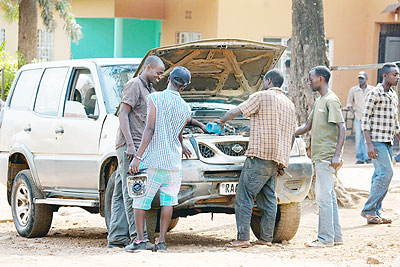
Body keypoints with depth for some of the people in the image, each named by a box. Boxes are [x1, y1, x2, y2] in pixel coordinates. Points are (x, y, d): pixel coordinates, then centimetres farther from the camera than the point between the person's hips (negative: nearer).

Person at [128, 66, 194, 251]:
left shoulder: (155, 99, -8)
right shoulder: (186, 109, 6)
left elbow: (150, 130, -15)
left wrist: (138, 157, -16)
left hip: (152, 159, -3)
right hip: (173, 160, 3)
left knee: (140, 199, 6)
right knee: (168, 200, 12)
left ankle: (140, 240, 0)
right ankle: (161, 241, 6)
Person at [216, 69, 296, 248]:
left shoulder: (262, 96, -3)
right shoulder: (289, 104, 21)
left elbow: (235, 112, 0)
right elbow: (291, 136, 22)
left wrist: (222, 121, 21)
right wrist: (283, 162, 25)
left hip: (260, 155, -8)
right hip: (278, 159, 8)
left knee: (244, 197, -7)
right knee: (268, 198, 12)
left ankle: (243, 238, -12)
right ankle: (266, 238, 11)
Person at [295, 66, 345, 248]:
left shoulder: (331, 100, -11)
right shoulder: (319, 102, 19)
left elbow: (342, 128, -17)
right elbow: (307, 126, 27)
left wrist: (337, 155, -22)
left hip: (327, 157, -10)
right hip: (319, 157, 10)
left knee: (324, 196, -9)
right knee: (329, 196, 11)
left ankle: (326, 238, -7)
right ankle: (335, 236, 16)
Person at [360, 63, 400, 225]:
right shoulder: (374, 94, -9)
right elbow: (365, 120, -12)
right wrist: (369, 144, -18)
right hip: (377, 141, -8)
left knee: (380, 176, 7)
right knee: (386, 173, -15)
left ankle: (375, 213, 10)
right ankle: (369, 210, -9)